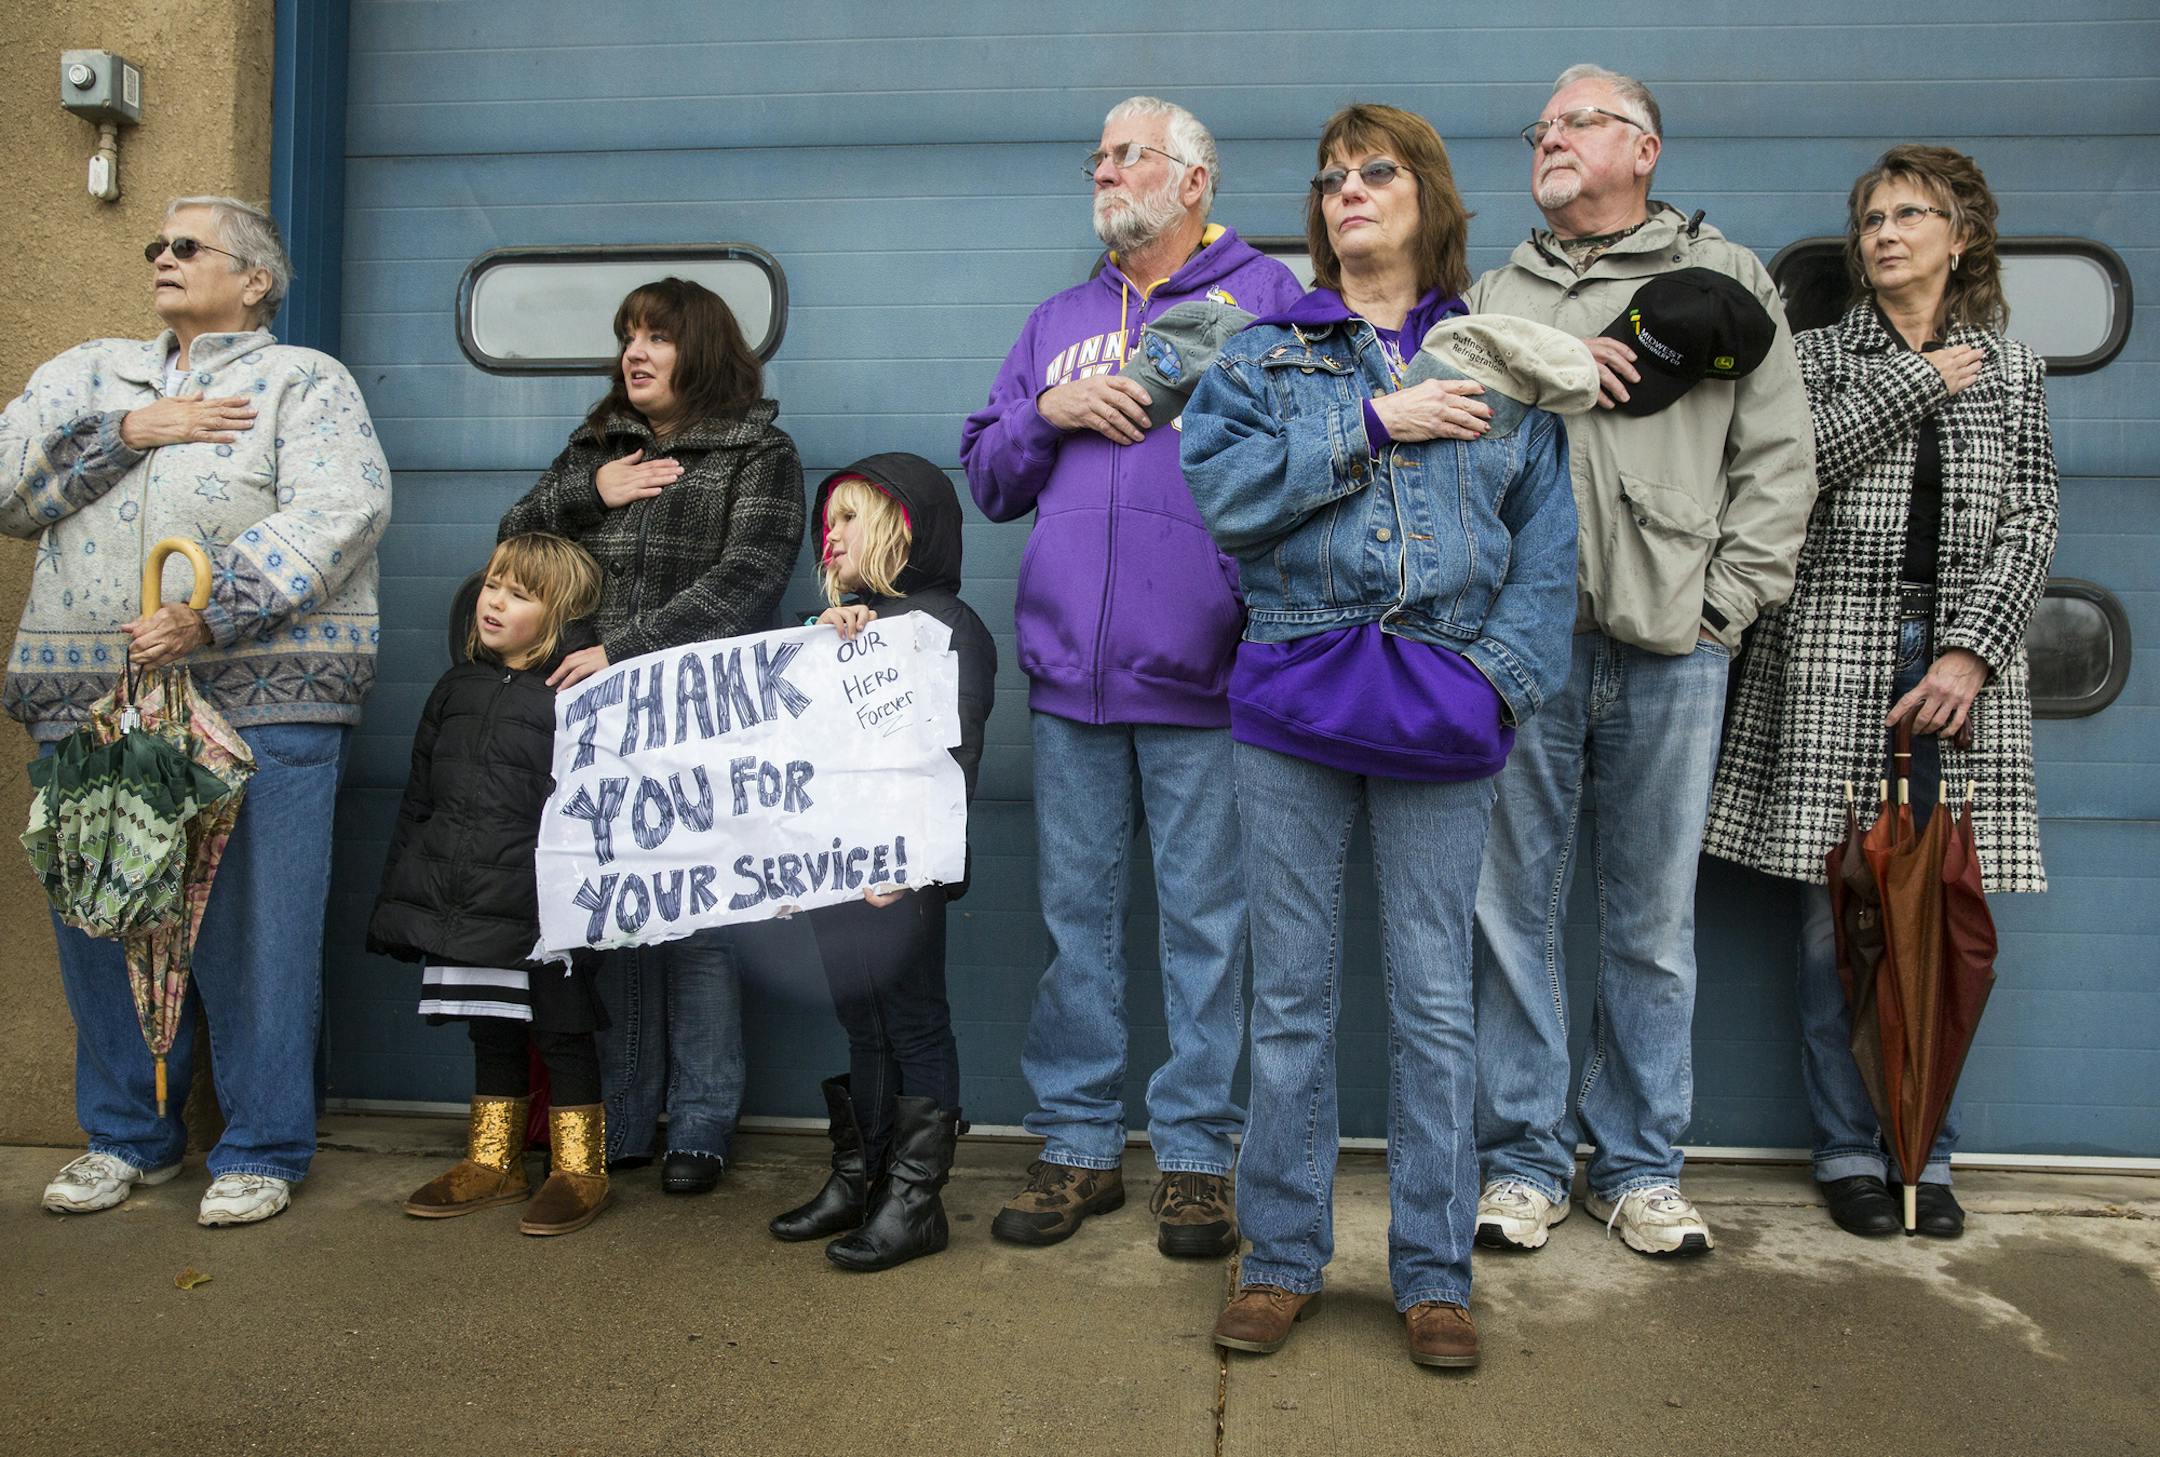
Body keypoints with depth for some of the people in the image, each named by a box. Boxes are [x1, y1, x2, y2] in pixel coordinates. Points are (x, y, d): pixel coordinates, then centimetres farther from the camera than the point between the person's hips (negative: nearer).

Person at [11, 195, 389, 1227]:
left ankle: (262, 1152, 10)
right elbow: (11, 489, 8)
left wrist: (207, 617, -20)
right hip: (88, 700, 5)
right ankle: (127, 1136, 26)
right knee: (100, 920, 9)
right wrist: (127, 432, -5)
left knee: (258, 926, -3)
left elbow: (337, 512, -11)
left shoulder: (303, 382, 7)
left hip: (258, 700, -4)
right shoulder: (89, 374, 21)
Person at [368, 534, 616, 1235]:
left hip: (542, 909, -6)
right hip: (463, 903, 6)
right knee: (490, 1031, 17)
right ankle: (493, 1163, 32)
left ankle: (578, 1170, 19)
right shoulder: (457, 686, 12)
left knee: (561, 1030, 5)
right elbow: (418, 797, 17)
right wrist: (397, 895, 16)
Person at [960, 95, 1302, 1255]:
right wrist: (1049, 410, 1)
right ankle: (1077, 1144, 20)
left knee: (1205, 916, 2)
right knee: (1077, 910, 9)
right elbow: (987, 478, 17)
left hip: (1198, 671, -4)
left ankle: (1193, 1153, 14)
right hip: (1068, 666, 4)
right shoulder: (1058, 322, 21)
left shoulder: (1264, 295, 7)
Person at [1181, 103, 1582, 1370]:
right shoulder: (1266, 352, 11)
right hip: (1293, 701, 0)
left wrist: (1503, 674, -8)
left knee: (1436, 1002, 5)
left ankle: (1436, 1273, 19)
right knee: (1293, 998, 6)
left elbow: (1548, 540, 6)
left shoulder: (1498, 360, 11)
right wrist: (1375, 425, -10)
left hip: (1443, 711, 0)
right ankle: (1282, 1259, 21)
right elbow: (1223, 489, -6)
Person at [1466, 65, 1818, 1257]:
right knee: (1511, 908, 2)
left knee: (1653, 922, 7)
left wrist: (1723, 605, -2)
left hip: (1669, 651, -1)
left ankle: (1640, 1164, 21)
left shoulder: (1724, 279, 12)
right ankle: (1525, 1158, 16)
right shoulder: (1495, 295, 18)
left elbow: (1780, 461, 7)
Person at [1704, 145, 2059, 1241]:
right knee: (1838, 907, -1)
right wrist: (1921, 380, -5)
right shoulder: (1819, 356, 10)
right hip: (1836, 652, -1)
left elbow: (2030, 521, 4)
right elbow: (1800, 463, -10)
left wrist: (1970, 651, -9)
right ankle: (1847, 1147, 12)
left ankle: (1926, 1149, 16)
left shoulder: (2010, 368, 14)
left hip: (1961, 659, 2)